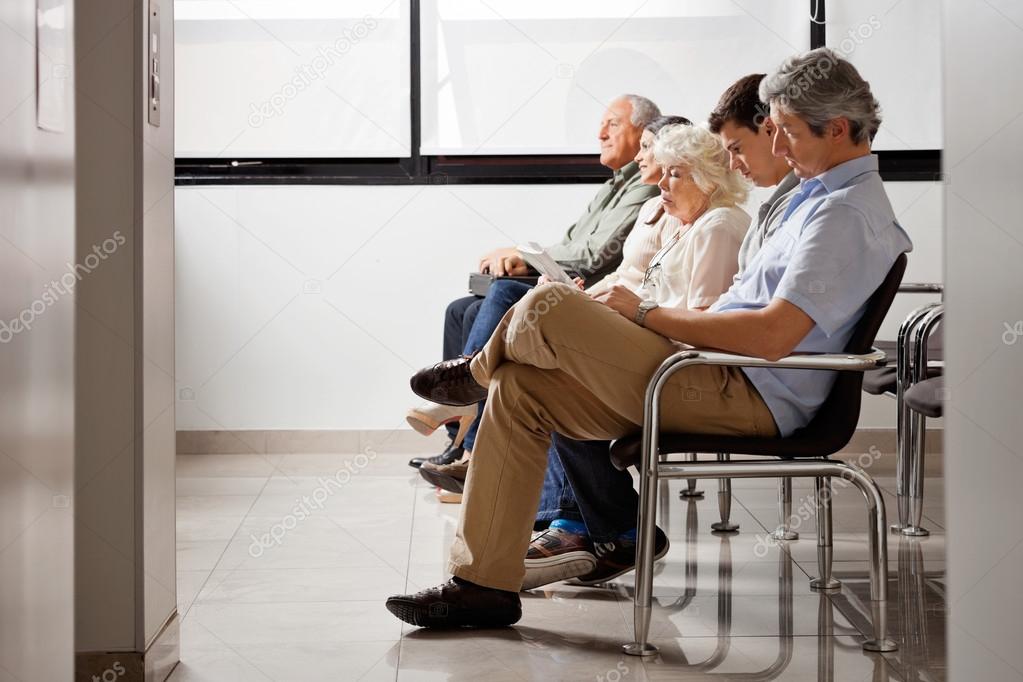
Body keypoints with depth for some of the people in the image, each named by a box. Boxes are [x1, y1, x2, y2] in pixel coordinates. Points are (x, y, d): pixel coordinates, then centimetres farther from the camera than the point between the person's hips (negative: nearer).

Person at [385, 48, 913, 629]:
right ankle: (485, 583, 4)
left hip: (750, 400, -11)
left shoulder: (847, 211, -14)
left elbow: (773, 335, -26)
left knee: (546, 306, -19)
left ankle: (479, 372, 17)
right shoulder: (828, 195, 19)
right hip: (729, 384, 11)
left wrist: (647, 314, -16)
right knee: (519, 389, 2)